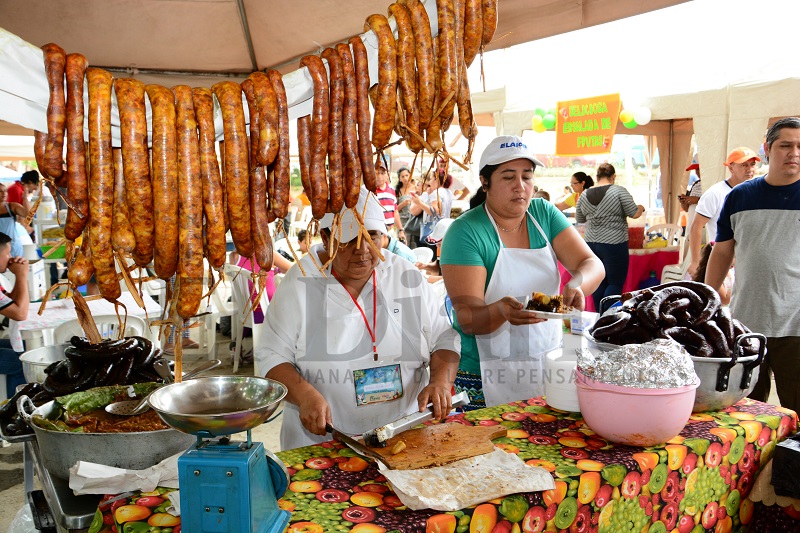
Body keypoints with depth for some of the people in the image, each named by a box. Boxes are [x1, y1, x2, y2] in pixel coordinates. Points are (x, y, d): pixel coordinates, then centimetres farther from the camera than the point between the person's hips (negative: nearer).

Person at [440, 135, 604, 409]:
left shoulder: (544, 214, 1)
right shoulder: (465, 232, -14)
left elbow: (592, 263, -6)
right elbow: (468, 320, -19)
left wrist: (577, 285, -29)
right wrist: (501, 310, -40)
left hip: (549, 365, 5)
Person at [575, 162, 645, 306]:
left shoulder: (584, 195, 5)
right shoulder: (619, 191, -8)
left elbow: (579, 220, 16)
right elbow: (634, 214, -7)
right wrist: (641, 208, 14)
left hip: (591, 244, 5)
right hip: (614, 244, -5)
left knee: (599, 283, 13)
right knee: (615, 283, 3)